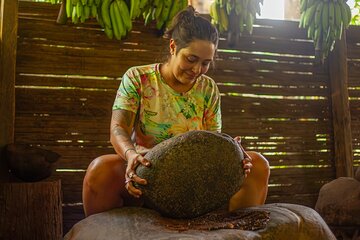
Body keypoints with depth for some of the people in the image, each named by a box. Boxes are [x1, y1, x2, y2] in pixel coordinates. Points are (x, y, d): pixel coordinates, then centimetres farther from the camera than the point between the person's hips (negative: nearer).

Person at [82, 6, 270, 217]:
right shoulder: (137, 78, -3)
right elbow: (118, 129, -14)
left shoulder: (208, 89, 7)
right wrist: (131, 154, -39)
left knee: (258, 164, -13)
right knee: (101, 169, -35)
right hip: (145, 177, -3)